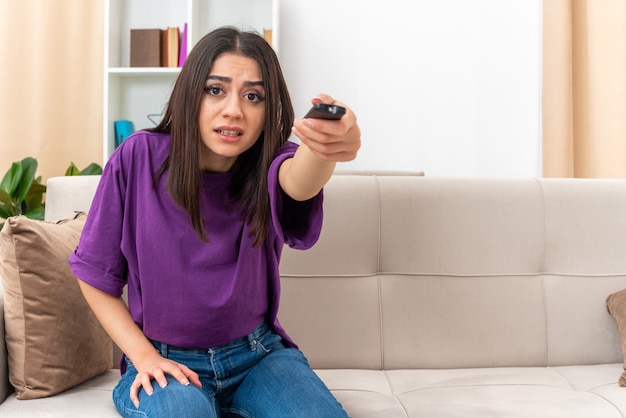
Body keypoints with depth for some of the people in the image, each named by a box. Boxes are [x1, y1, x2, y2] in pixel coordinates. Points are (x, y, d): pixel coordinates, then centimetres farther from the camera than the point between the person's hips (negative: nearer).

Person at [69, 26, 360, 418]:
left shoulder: (267, 165, -10)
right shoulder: (139, 158, -11)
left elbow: (298, 181, -37)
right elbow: (95, 274, -1)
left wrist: (326, 148, -61)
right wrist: (145, 357, -11)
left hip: (258, 355, 2)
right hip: (165, 361, -2)